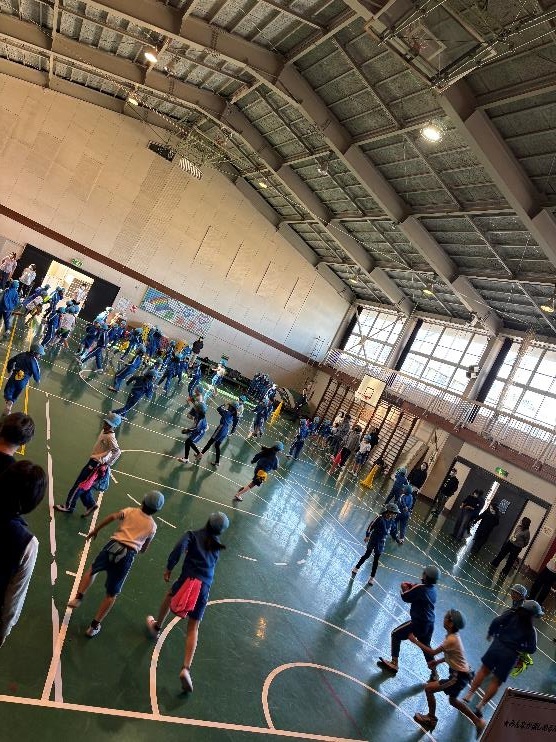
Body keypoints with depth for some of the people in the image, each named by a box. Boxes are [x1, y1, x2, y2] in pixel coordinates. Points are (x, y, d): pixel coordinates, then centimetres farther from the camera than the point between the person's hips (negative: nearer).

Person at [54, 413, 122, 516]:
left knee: (80, 485, 2)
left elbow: (117, 452, -36)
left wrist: (107, 464, -28)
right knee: (83, 485, 16)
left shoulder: (110, 437, -23)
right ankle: (90, 505, 28)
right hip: (93, 461, 9)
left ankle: (68, 507, 18)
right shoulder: (104, 431, 5)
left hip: (96, 464, -9)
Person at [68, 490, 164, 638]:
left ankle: (78, 598, 19)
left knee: (92, 570, 32)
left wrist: (95, 530, 10)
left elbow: (112, 517, 0)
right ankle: (94, 626, 18)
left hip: (113, 546, 1)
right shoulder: (152, 526, 13)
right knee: (111, 594, 14)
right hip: (128, 555, 0)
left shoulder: (130, 511, 12)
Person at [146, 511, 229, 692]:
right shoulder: (217, 546, 18)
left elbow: (179, 548, -13)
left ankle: (157, 627, 52)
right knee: (193, 628, 10)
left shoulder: (193, 535, 4)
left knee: (170, 595, 34)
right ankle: (186, 668, -6)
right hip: (205, 587, 2)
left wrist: (168, 568, -3)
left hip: (188, 579, -2)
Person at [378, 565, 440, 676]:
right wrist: (412, 587, 1)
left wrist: (405, 589, 7)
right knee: (426, 646, 26)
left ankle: (394, 663, 7)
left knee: (396, 635, 8)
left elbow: (405, 597, -11)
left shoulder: (420, 588, -21)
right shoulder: (433, 589, 2)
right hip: (429, 624, 7)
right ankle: (434, 674, 32)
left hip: (418, 623, -7)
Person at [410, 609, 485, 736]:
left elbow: (432, 652, -22)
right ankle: (478, 721, 38)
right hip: (460, 674, 10)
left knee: (428, 688, -7)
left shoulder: (451, 639, -28)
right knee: (453, 700, 29)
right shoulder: (453, 636, 0)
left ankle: (431, 719, 12)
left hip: (459, 677, -10)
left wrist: (415, 641, -16)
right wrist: (437, 662, 3)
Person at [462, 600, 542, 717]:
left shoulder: (511, 614, 0)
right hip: (511, 656, -1)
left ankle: (469, 694, 16)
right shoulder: (531, 630, 0)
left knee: (484, 670, 18)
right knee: (496, 681, 11)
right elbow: (532, 649, 1)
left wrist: (490, 634, 7)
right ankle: (481, 705, 10)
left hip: (497, 646, 1)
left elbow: (496, 621, -10)